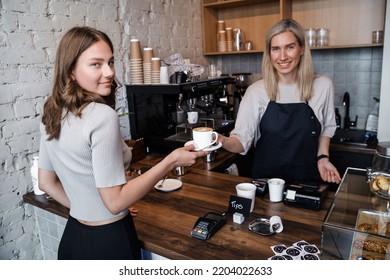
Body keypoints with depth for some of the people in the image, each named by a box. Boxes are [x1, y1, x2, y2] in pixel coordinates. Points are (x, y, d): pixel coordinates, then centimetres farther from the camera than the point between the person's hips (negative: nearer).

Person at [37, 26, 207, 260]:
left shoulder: (51, 114, -1)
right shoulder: (102, 116, -25)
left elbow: (46, 183, 8)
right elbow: (115, 201, -23)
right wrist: (172, 161, -21)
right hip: (108, 241, -6)